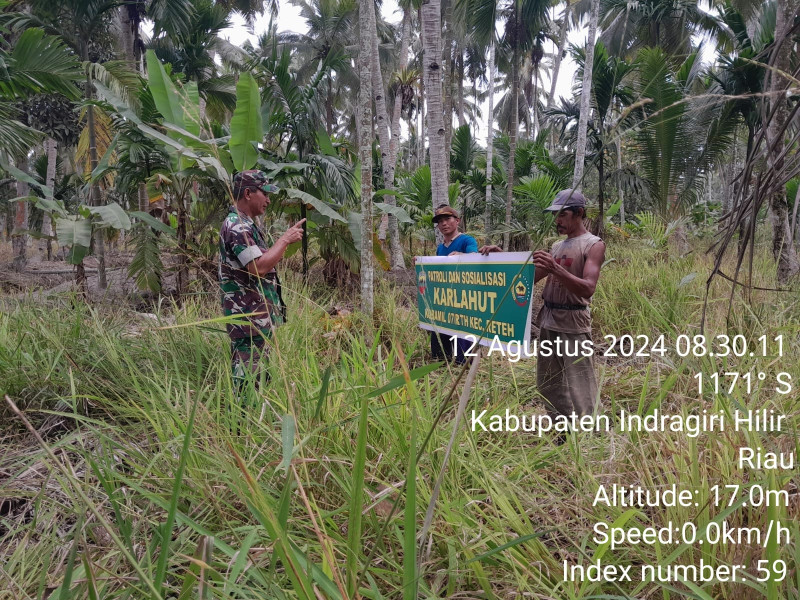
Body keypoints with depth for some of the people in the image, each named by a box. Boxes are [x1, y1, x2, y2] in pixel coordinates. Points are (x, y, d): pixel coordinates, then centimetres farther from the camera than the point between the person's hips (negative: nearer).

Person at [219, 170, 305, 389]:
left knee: (259, 375, 16)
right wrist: (285, 240, -18)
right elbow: (258, 267, -27)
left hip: (260, 314, 11)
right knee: (249, 375, -5)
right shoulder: (237, 226, -17)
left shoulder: (246, 224, 16)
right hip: (249, 316, -11)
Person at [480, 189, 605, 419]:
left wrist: (555, 269, -32)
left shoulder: (594, 245, -6)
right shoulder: (557, 246, 16)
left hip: (573, 325, -8)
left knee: (579, 392, -6)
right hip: (547, 322, 8)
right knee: (549, 387, 13)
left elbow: (588, 288, -19)